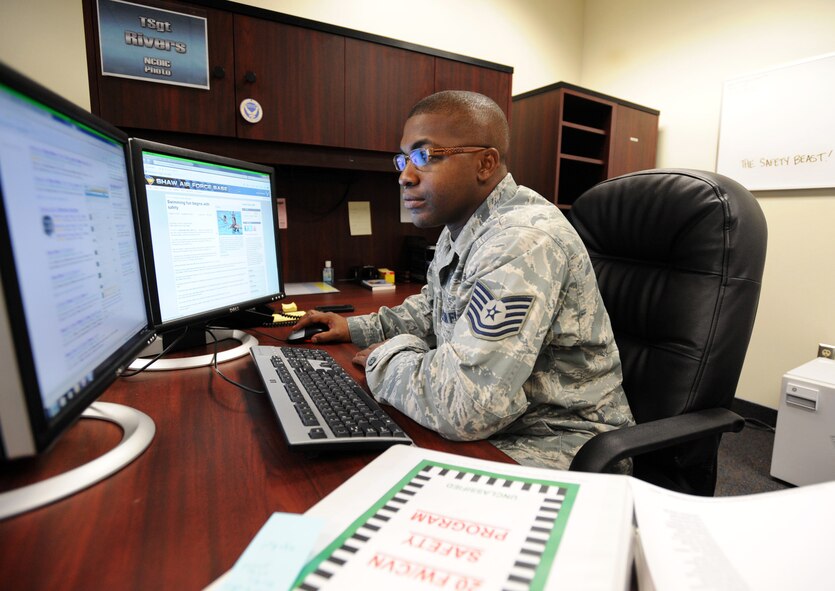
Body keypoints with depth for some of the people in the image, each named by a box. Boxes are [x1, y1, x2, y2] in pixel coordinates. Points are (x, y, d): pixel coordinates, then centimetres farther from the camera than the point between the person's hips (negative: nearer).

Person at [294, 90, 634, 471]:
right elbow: (431, 310, 20)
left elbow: (464, 407, -34)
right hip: (488, 429, 8)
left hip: (552, 448, -7)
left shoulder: (522, 242, -28)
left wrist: (387, 359, -15)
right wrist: (357, 328, 9)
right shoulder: (460, 227, 4)